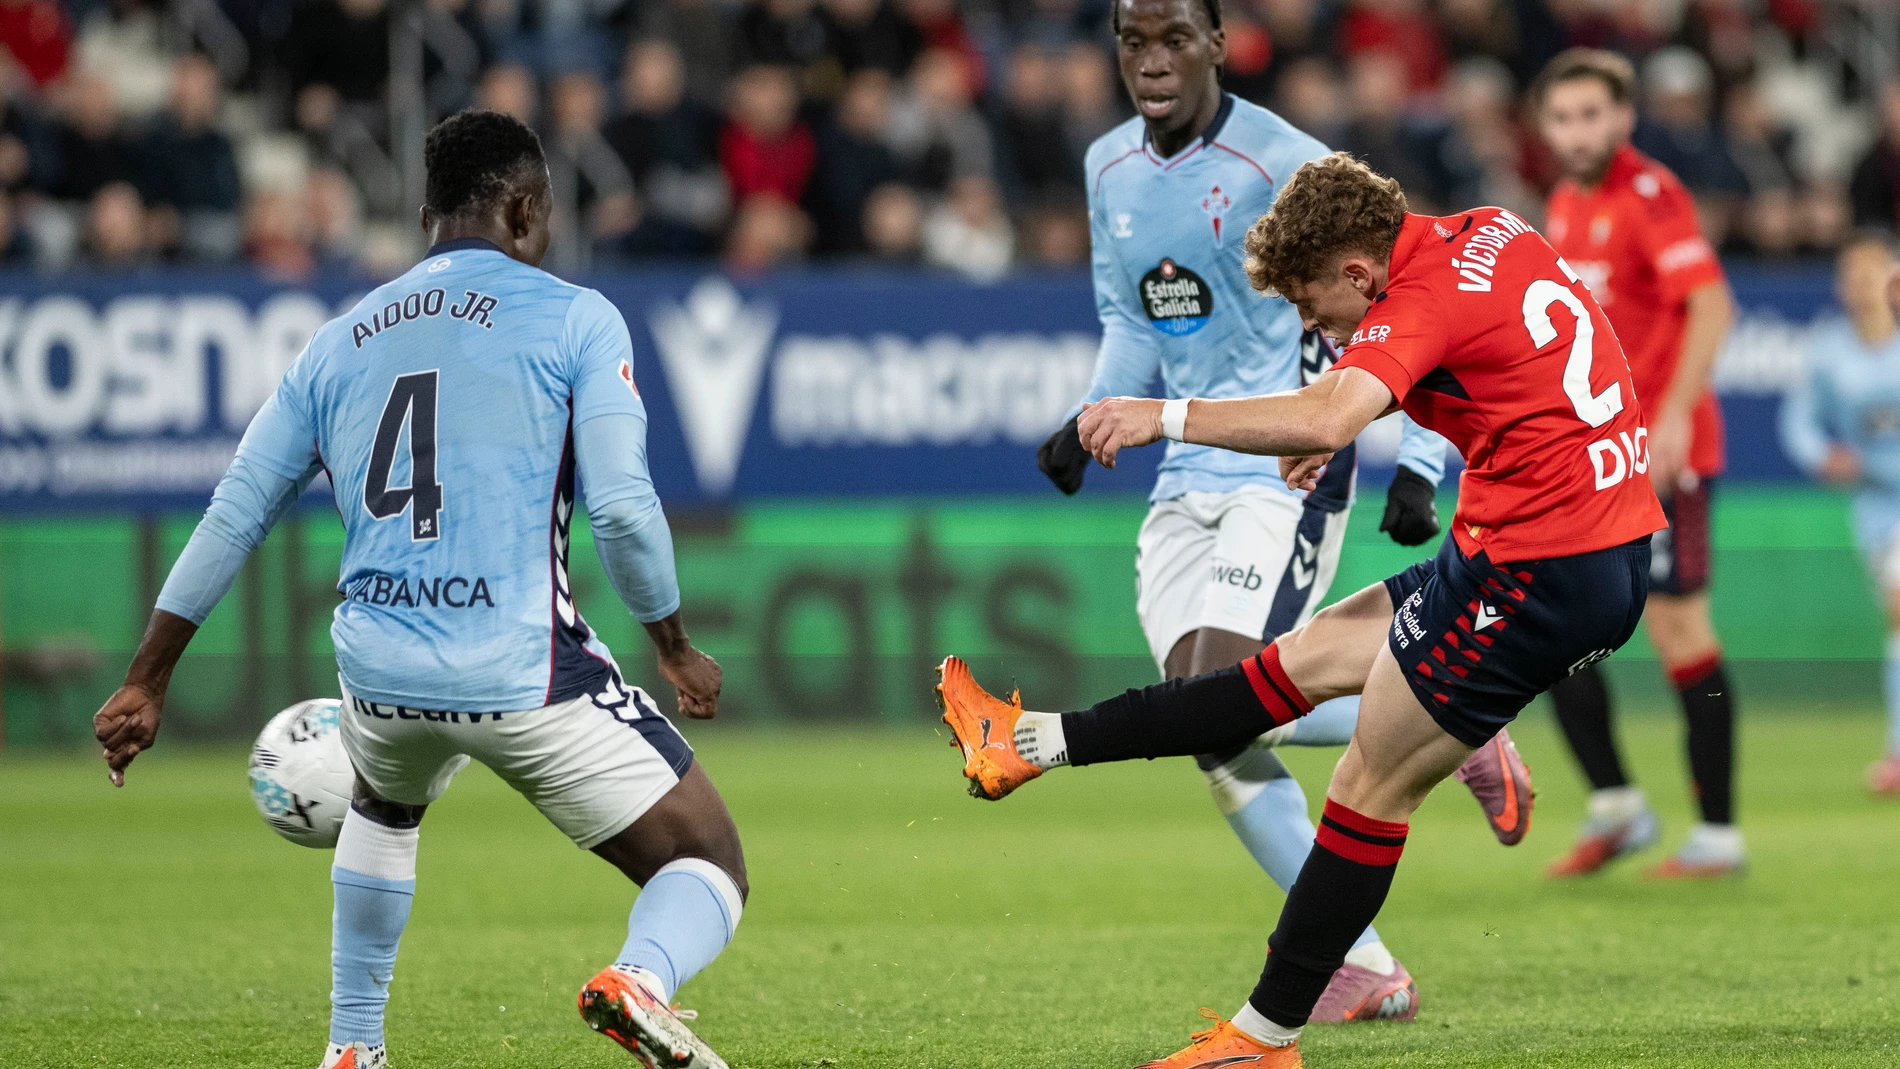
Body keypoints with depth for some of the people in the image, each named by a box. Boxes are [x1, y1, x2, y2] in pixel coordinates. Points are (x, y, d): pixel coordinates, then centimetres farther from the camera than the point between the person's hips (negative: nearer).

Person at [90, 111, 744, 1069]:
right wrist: (675, 648, 7)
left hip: (376, 668, 5)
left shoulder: (339, 343, 16)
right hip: (524, 669, -5)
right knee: (710, 872, 5)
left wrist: (146, 681, 22)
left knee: (382, 807, 40)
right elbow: (622, 507, -8)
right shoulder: (574, 318, 1)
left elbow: (233, 516, 17)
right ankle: (640, 978, -28)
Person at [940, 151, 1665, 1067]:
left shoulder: (1426, 300, -19)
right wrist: (1341, 425, 25)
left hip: (1540, 579, -10)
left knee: (1372, 787, 0)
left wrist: (1167, 415, -32)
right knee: (1305, 659, 13)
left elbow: (1323, 418, -36)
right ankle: (1036, 745, 19)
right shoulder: (1487, 233, 8)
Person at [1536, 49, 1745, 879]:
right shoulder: (1564, 206, 13)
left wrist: (1674, 415, -27)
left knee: (1679, 631, -5)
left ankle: (1718, 833, 2)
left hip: (1658, 452, -8)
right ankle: (1614, 808, 13)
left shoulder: (1649, 194, -12)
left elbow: (1711, 304, -21)